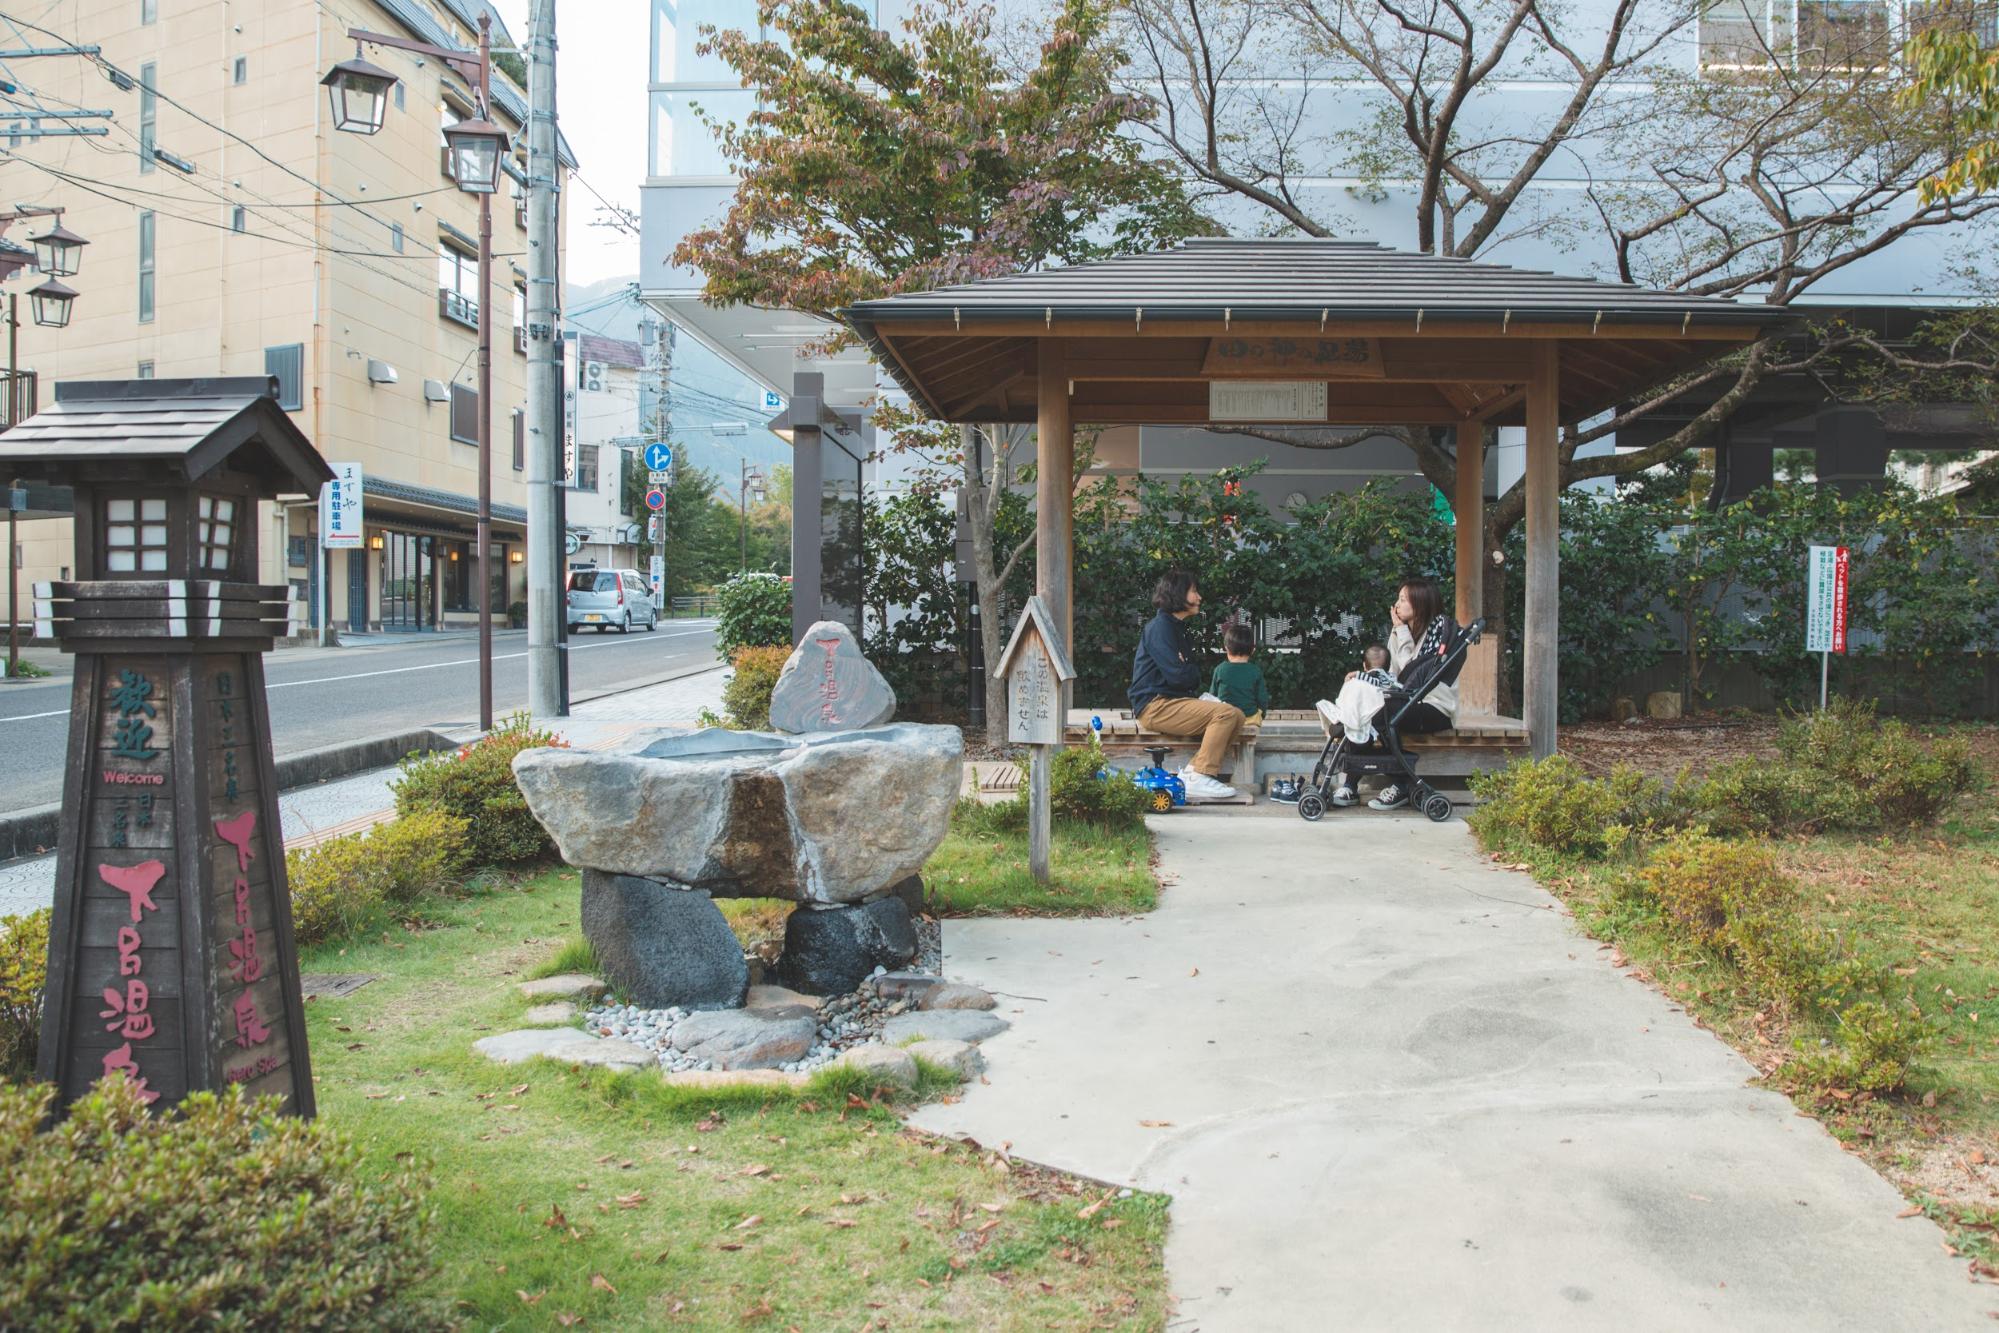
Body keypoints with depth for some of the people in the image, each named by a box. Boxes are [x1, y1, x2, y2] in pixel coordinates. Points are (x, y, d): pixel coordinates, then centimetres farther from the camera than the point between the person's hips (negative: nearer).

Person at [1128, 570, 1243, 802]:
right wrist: (1195, 672, 4)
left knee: (1236, 716, -4)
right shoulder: (1160, 626, -9)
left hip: (1174, 702, 10)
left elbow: (1190, 675, 19)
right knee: (1225, 713, -23)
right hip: (1155, 706, -10)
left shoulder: (1176, 627, 23)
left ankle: (1192, 772, -9)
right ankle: (1200, 779, -22)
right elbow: (1178, 675, -18)